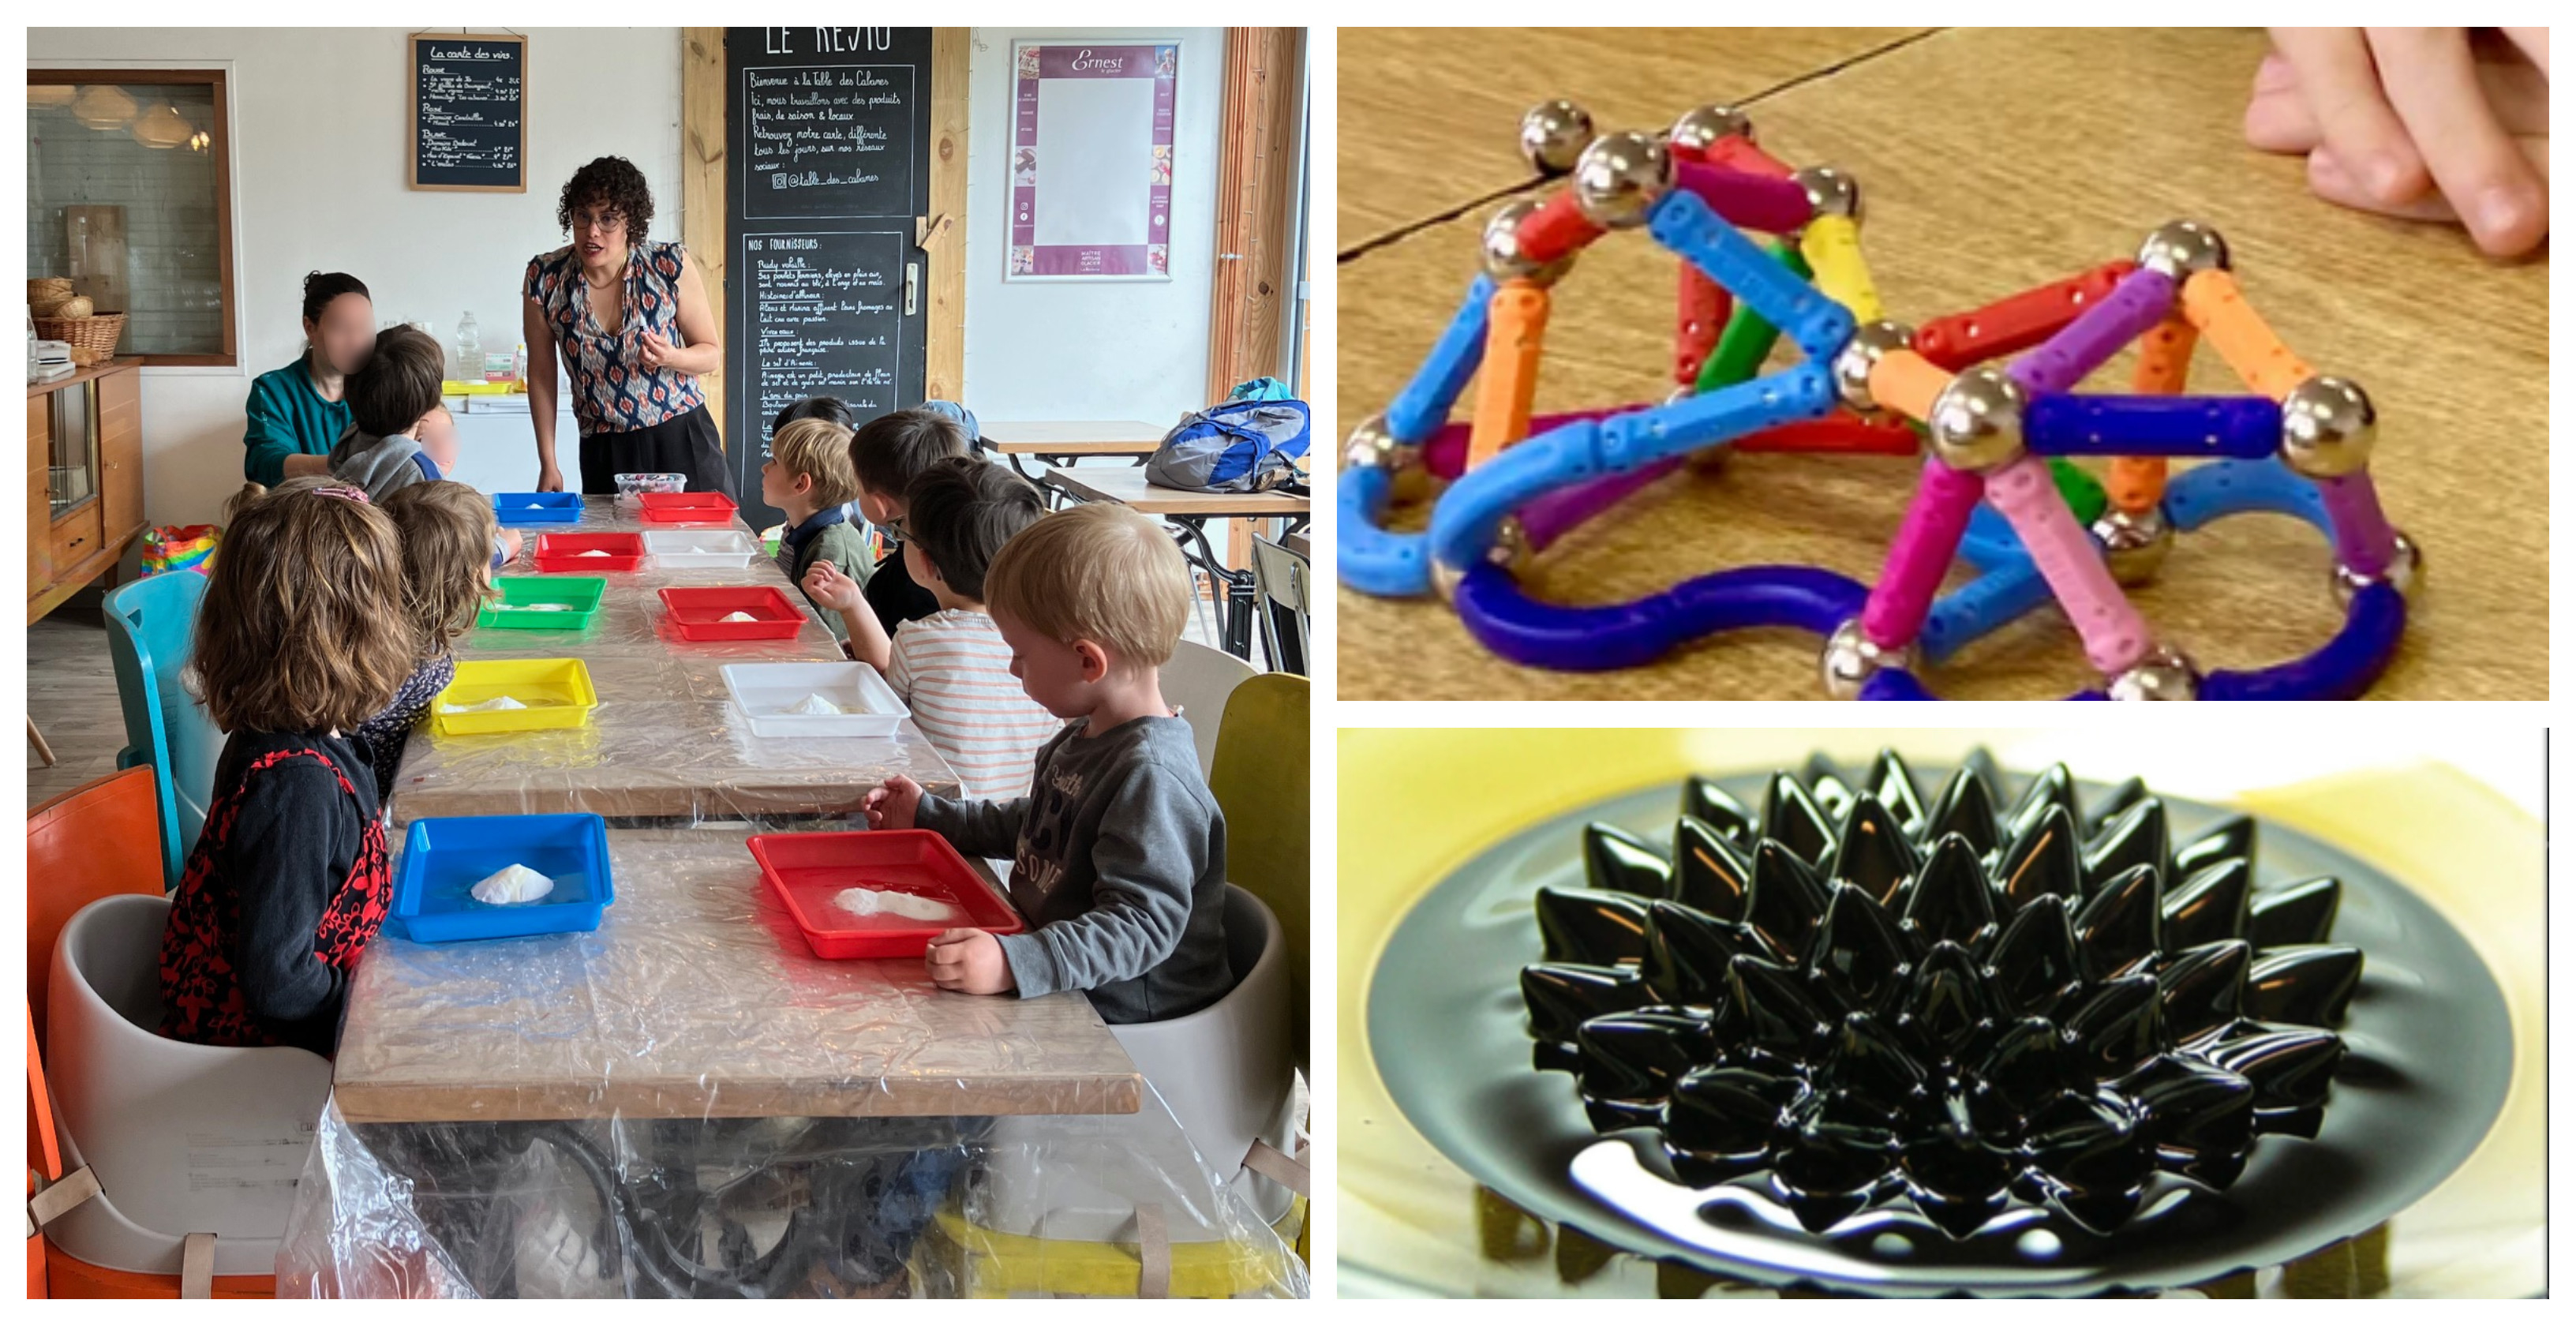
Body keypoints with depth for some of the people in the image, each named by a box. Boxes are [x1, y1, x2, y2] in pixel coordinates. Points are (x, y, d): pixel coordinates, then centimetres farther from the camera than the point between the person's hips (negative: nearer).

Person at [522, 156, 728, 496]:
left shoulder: (671, 266, -8)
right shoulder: (544, 278, -5)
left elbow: (713, 354, 2)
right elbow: (541, 372, 4)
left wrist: (670, 357, -20)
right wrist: (547, 465, 3)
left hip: (683, 442, 0)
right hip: (604, 454, 1)